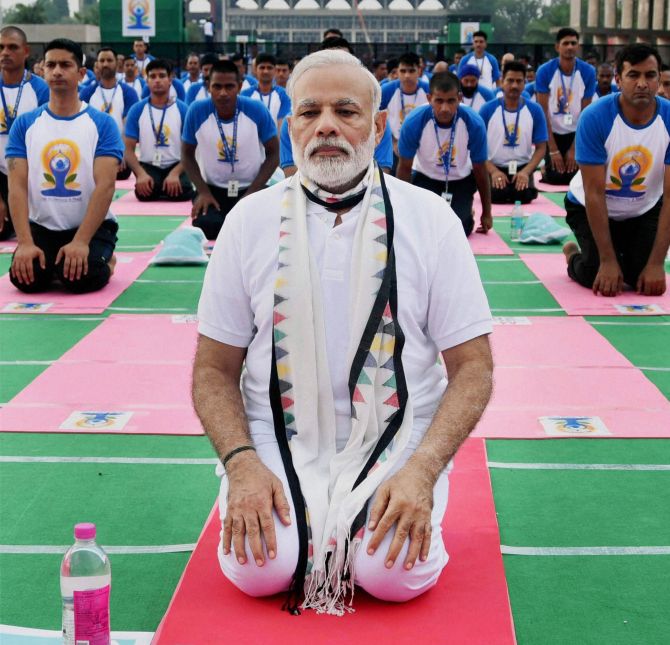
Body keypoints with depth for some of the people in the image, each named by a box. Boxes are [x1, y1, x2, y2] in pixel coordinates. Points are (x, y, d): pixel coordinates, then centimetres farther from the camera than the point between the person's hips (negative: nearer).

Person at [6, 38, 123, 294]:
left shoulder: (103, 123, -4)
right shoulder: (24, 124, 2)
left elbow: (105, 186, -13)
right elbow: (17, 186, -5)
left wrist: (81, 241, -24)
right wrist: (25, 243, -19)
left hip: (91, 226, -2)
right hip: (40, 226, 2)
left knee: (79, 278, -28)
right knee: (26, 278, -24)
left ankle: (105, 261, 8)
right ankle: (49, 263, 12)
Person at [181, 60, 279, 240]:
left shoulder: (257, 110, -15)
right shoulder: (196, 111, -13)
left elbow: (273, 154, -6)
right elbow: (187, 154, 1)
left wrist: (252, 193, -15)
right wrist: (203, 191, -11)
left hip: (252, 187, -1)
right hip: (213, 188, 1)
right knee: (205, 227, -25)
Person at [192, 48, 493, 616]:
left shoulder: (430, 218, -2)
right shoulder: (250, 220, 2)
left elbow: (473, 367, -2)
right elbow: (214, 369, 4)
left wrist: (422, 469, -18)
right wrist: (241, 462, -14)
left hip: (397, 438, -1)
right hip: (278, 437, 1)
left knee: (394, 575, -24)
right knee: (257, 570, -23)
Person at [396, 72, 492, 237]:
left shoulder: (474, 123, -27)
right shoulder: (413, 122, -29)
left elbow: (480, 170, -11)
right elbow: (405, 168, -12)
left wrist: (486, 213, 0)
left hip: (461, 180, 0)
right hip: (425, 178, 0)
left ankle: (467, 216, 19)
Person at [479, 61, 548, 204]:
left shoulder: (535, 110, 1)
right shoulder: (488, 109, -2)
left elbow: (541, 148, 2)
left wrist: (526, 171, -13)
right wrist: (493, 171, -14)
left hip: (522, 168, 1)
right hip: (495, 167, -1)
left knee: (524, 196, -25)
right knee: (496, 195, -27)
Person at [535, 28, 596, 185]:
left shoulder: (588, 72, -10)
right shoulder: (544, 71, -15)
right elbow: (543, 112, -13)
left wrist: (574, 148, -11)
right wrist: (553, 149, -16)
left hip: (576, 132, 2)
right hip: (552, 132, -1)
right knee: (555, 178, -7)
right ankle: (544, 170, 27)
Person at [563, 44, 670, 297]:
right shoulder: (594, 118, -27)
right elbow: (594, 193, -25)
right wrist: (608, 261, -28)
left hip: (645, 210, 2)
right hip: (592, 208, -2)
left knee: (649, 282, -16)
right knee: (601, 279, -20)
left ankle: (627, 255, 20)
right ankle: (573, 255, 16)